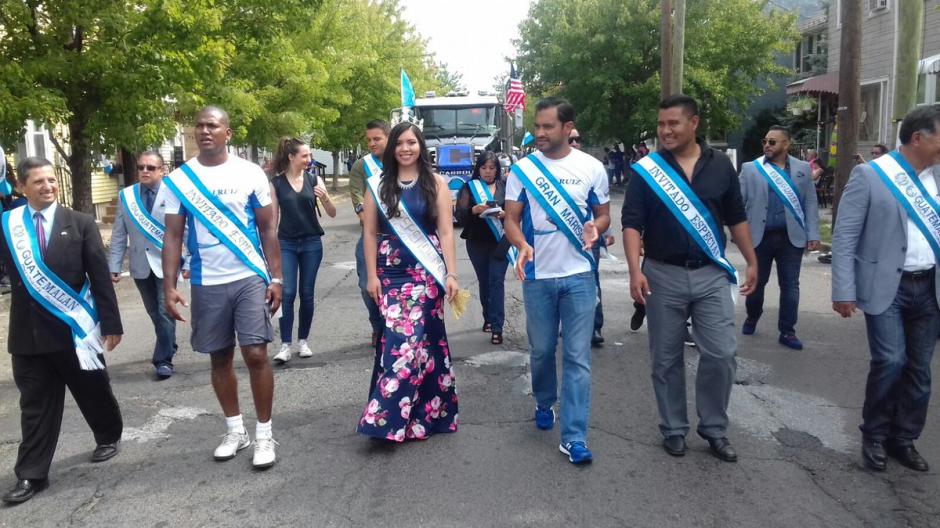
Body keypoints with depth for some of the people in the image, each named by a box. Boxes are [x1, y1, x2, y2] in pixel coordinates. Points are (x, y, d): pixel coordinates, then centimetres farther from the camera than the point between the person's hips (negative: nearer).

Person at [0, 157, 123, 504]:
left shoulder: (80, 223, -2)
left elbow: (100, 276, -3)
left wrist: (111, 322, -6)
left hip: (74, 327, -1)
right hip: (28, 332, 1)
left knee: (93, 390, 14)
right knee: (35, 404, 8)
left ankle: (109, 437, 39)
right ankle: (32, 475, 17)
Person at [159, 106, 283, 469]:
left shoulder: (250, 174, -1)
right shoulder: (178, 180, 2)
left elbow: (268, 229, 2)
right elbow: (172, 236, 3)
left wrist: (276, 277, -4)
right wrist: (169, 287, -5)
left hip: (250, 278, -2)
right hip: (206, 284, 2)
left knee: (256, 355, -6)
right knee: (220, 358, 12)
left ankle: (264, 434, 9)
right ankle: (235, 429, 28)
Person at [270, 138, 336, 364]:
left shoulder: (314, 180, 1)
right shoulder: (276, 183, -3)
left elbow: (332, 214, 0)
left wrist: (325, 197, -19)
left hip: (312, 243, 2)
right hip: (286, 243, -1)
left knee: (307, 294, 7)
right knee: (287, 293, -7)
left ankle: (303, 341, 19)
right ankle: (285, 345, -2)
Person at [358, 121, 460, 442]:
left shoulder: (436, 183, 4)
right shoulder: (378, 185, 7)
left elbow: (446, 232, 1)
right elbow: (370, 233, 6)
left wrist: (451, 274, -6)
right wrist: (372, 276, 0)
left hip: (427, 271, -1)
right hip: (391, 272, 2)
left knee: (410, 339, -9)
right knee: (404, 340, -1)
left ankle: (387, 417, -4)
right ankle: (421, 415, 13)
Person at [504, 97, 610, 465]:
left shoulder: (591, 168, 0)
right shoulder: (522, 169, 0)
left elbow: (603, 214, 8)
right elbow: (511, 219, 1)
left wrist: (595, 228, -16)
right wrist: (522, 245, -20)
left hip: (579, 275, -1)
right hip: (538, 276, 1)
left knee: (577, 357, -2)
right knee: (541, 349, 14)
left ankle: (573, 437, 3)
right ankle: (544, 404, 42)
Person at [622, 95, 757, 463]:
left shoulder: (720, 165, 4)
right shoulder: (646, 169, -3)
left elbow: (736, 218, 12)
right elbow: (632, 223, -7)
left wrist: (752, 261, 10)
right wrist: (635, 271, -18)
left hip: (711, 274, 2)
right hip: (663, 274, -1)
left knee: (721, 354, -1)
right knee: (666, 359, 7)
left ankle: (714, 428, 18)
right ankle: (673, 429, 23)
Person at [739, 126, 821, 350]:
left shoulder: (802, 168, 6)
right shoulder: (750, 168, 2)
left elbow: (810, 203, 5)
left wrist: (813, 235, -1)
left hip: (792, 237, 1)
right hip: (760, 236, -1)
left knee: (790, 285, 5)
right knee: (756, 282, 11)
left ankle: (787, 331, 14)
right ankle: (752, 318, 35)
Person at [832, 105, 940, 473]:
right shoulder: (869, 175, -9)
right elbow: (844, 237, -10)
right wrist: (844, 292, -14)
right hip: (886, 286, -5)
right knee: (890, 361, -9)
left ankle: (903, 439, 25)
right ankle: (874, 436, 13)